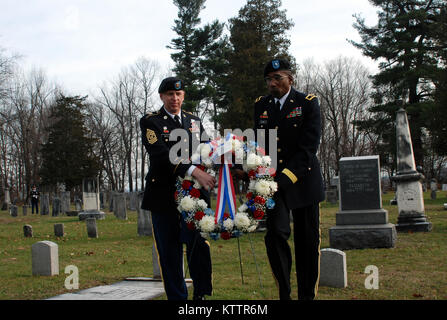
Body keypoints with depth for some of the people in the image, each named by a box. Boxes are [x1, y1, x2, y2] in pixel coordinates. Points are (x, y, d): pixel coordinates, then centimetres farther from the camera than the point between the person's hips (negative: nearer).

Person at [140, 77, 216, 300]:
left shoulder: (194, 121, 16)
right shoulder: (150, 122, -1)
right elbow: (161, 154, -17)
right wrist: (194, 171, -30)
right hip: (164, 195, -3)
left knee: (199, 244, -4)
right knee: (169, 251, 3)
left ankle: (202, 294, 9)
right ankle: (177, 297, 14)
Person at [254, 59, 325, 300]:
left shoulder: (308, 103, -5)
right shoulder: (261, 105, 8)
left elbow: (309, 147, -13)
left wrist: (287, 177, -22)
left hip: (304, 179, -2)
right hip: (274, 181, 2)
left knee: (307, 241, 4)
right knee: (275, 232, -14)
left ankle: (307, 295, 17)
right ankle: (284, 293, -3)